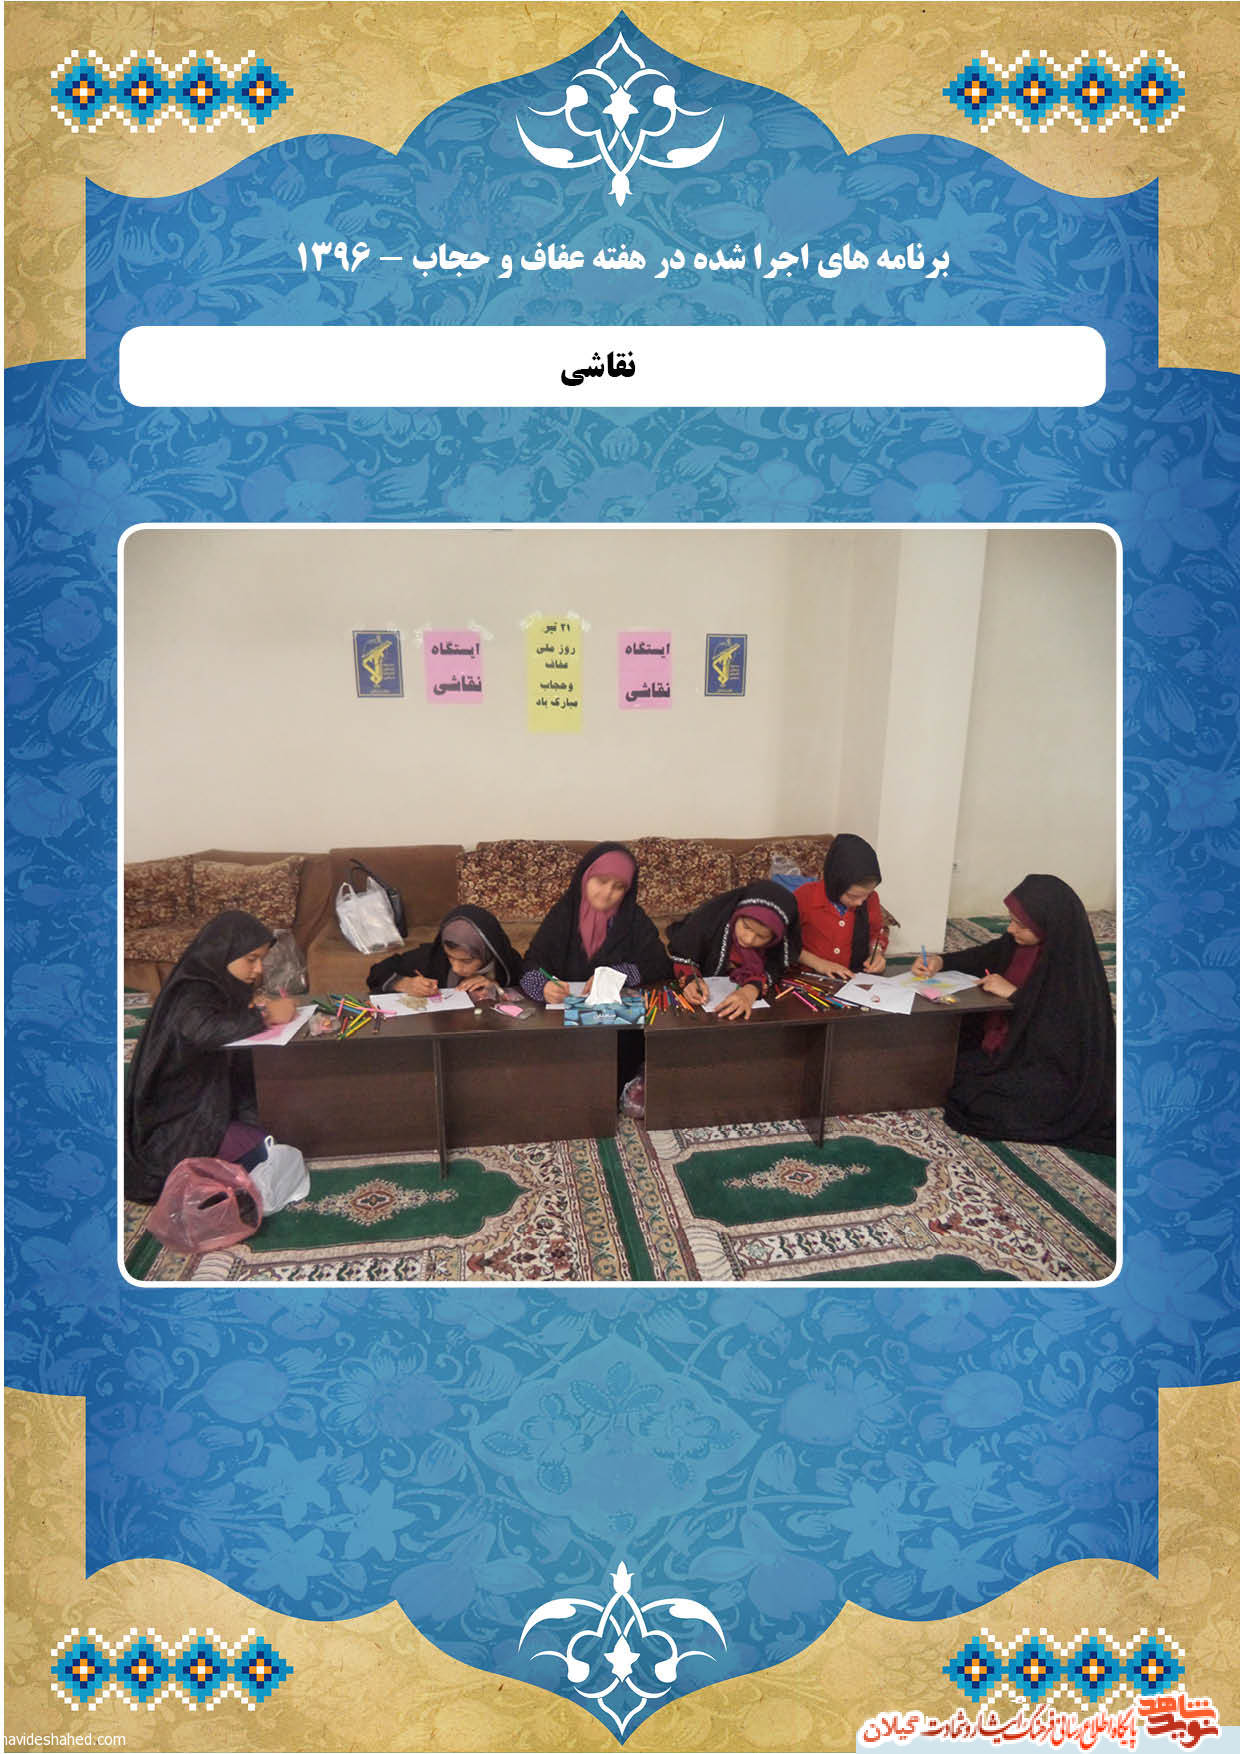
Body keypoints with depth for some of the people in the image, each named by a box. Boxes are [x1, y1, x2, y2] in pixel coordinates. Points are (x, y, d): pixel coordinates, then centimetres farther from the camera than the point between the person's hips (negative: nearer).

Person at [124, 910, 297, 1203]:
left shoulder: (218, 983, 3)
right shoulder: (192, 993, -25)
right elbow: (204, 1030, -46)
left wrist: (255, 1002, -10)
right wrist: (264, 1016, -35)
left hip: (210, 1099, 9)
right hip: (177, 1124, -9)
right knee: (268, 1151, -20)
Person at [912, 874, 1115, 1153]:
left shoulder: (1079, 969, -25)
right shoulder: (1021, 942, -8)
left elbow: (1063, 1039, -26)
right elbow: (986, 955, 10)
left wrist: (1014, 994, -25)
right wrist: (941, 961, -6)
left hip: (1049, 1065, -7)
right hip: (1010, 1044, 7)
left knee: (969, 1095, -17)